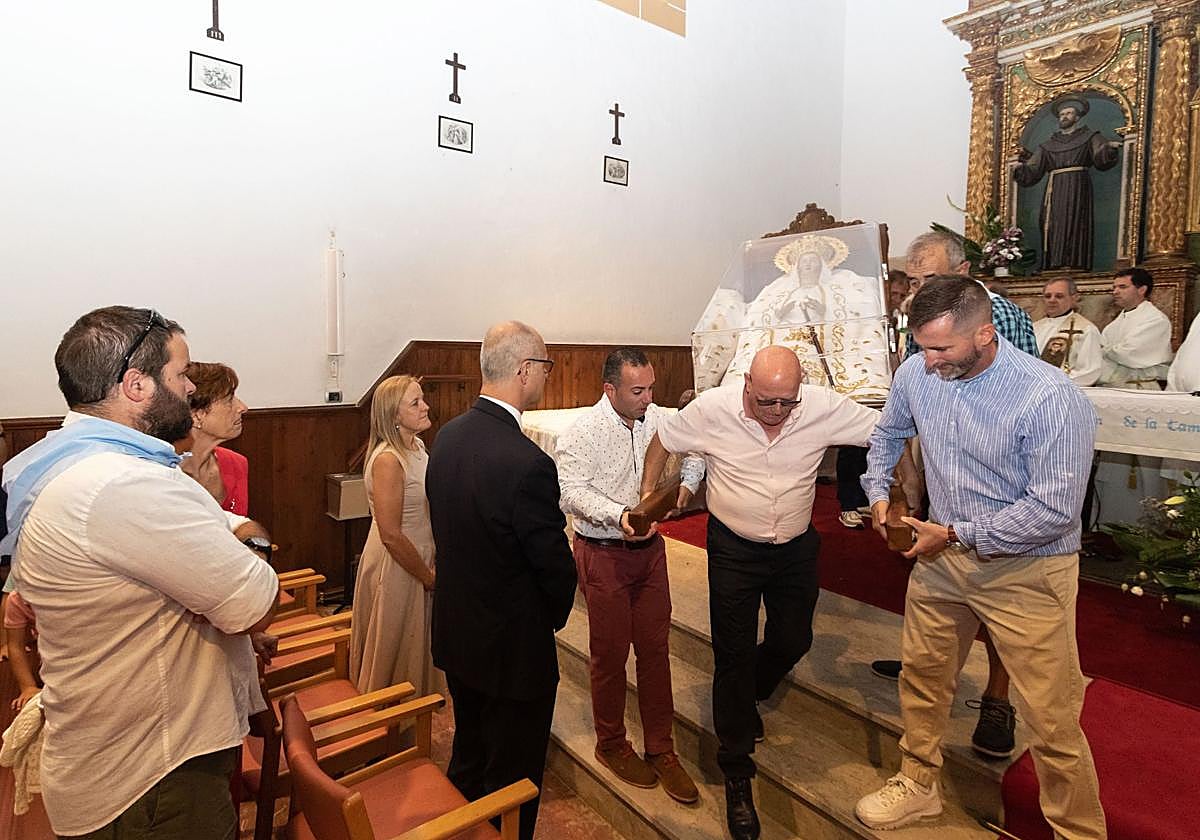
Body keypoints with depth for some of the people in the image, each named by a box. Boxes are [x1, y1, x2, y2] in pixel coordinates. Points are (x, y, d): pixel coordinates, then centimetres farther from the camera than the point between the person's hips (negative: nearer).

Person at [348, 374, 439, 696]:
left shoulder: (417, 446, 3)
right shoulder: (388, 460, -25)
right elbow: (391, 535, -25)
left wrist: (432, 570, 10)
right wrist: (429, 577, -15)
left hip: (421, 563, 8)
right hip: (395, 569, -8)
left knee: (415, 652, 24)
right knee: (393, 654, 12)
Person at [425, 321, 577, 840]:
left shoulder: (448, 435, -5)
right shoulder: (527, 464, -30)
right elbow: (556, 564, -20)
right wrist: (555, 616, 1)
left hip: (455, 635, 8)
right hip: (512, 646, -8)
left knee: (468, 759, 29)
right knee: (512, 782, 14)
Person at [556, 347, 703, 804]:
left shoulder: (658, 419, 1)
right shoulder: (583, 431, -15)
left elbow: (695, 450, 16)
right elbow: (572, 492, -22)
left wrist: (687, 482, -4)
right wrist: (619, 515, -35)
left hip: (650, 549, 5)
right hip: (603, 555, -4)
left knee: (655, 649, 11)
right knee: (610, 654, 9)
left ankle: (661, 749, 27)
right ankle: (611, 744, 32)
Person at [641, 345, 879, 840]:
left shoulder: (826, 407, -17)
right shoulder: (713, 409, -19)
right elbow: (663, 440, -3)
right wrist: (647, 498, -3)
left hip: (797, 549, 3)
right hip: (733, 549, -2)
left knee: (793, 642, 16)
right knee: (735, 655, 4)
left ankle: (747, 700, 50)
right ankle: (736, 772, 22)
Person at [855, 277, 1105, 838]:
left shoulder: (1051, 398, -23)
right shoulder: (916, 374, -6)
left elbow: (1053, 510, -22)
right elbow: (888, 432, 16)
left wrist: (957, 535, -19)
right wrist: (878, 491, 6)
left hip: (1027, 570, -5)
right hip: (943, 557, 6)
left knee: (1052, 718, 4)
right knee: (921, 677, 18)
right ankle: (919, 785, 41)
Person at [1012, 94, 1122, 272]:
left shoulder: (1089, 137, 14)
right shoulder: (1048, 145, 21)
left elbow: (1101, 160, -1)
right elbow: (1032, 172, 15)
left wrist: (1109, 148, -21)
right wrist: (1020, 166, -4)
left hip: (1077, 190, -3)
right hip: (1054, 192, 3)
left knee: (1074, 228, -14)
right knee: (1053, 229, -6)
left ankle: (1073, 266, -20)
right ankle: (1053, 266, -9)